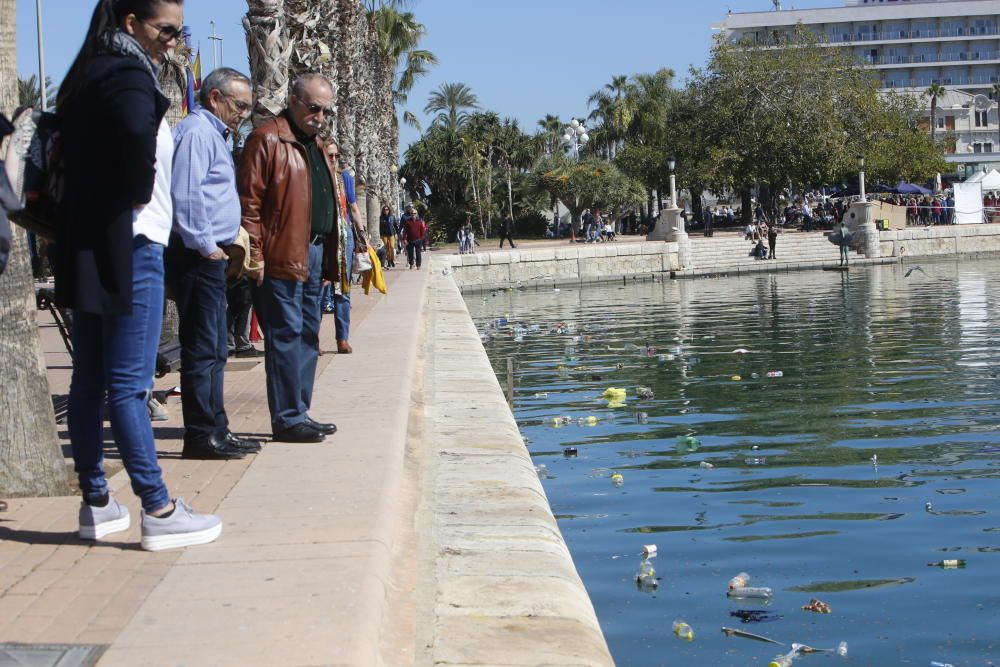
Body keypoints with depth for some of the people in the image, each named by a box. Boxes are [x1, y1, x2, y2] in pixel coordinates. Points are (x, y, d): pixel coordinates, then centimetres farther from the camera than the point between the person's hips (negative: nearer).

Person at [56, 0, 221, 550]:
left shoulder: (88, 77, 15)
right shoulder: (128, 75, -12)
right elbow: (139, 134, -31)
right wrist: (139, 195, -15)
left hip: (85, 247, 9)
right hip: (129, 247, -9)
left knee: (89, 381, 11)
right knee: (128, 385, -7)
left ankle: (96, 503, 20)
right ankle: (158, 511, -1)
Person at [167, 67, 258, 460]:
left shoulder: (213, 133, 22)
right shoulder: (197, 130, -11)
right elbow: (186, 192, -21)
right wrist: (205, 245, -19)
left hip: (210, 255, 11)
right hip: (198, 255, -11)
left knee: (215, 350, 14)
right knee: (202, 349, -8)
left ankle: (216, 430, 20)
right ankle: (201, 435, -5)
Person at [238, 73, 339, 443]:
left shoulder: (315, 144, 21)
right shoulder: (267, 139, -7)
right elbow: (249, 201, -13)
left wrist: (328, 257, 18)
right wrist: (254, 255, -18)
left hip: (314, 253, 9)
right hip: (282, 257, -9)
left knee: (307, 336, 12)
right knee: (286, 334, -7)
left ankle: (300, 413, 19)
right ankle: (288, 419, -3)